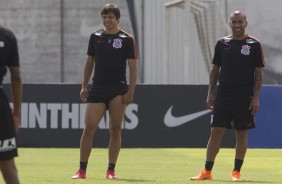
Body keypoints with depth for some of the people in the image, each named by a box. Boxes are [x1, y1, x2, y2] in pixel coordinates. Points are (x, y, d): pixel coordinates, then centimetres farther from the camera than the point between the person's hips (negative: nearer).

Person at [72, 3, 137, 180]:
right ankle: (82, 170, 1)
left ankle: (111, 170, 4)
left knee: (115, 129, -2)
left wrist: (130, 91, -11)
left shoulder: (127, 39, -1)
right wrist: (84, 86, 10)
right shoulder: (95, 37, 9)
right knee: (89, 128, -4)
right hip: (97, 89, 2)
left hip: (119, 90, -2)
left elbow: (133, 67, -3)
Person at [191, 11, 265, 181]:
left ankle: (237, 172, 11)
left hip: (244, 97, -2)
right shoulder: (222, 44, 8)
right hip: (223, 95, 2)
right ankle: (207, 171, 0)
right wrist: (210, 93, 6)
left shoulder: (254, 45, -1)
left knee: (242, 134, 3)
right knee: (216, 132, -2)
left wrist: (256, 97, -8)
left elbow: (258, 73, -2)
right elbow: (215, 70, 12)